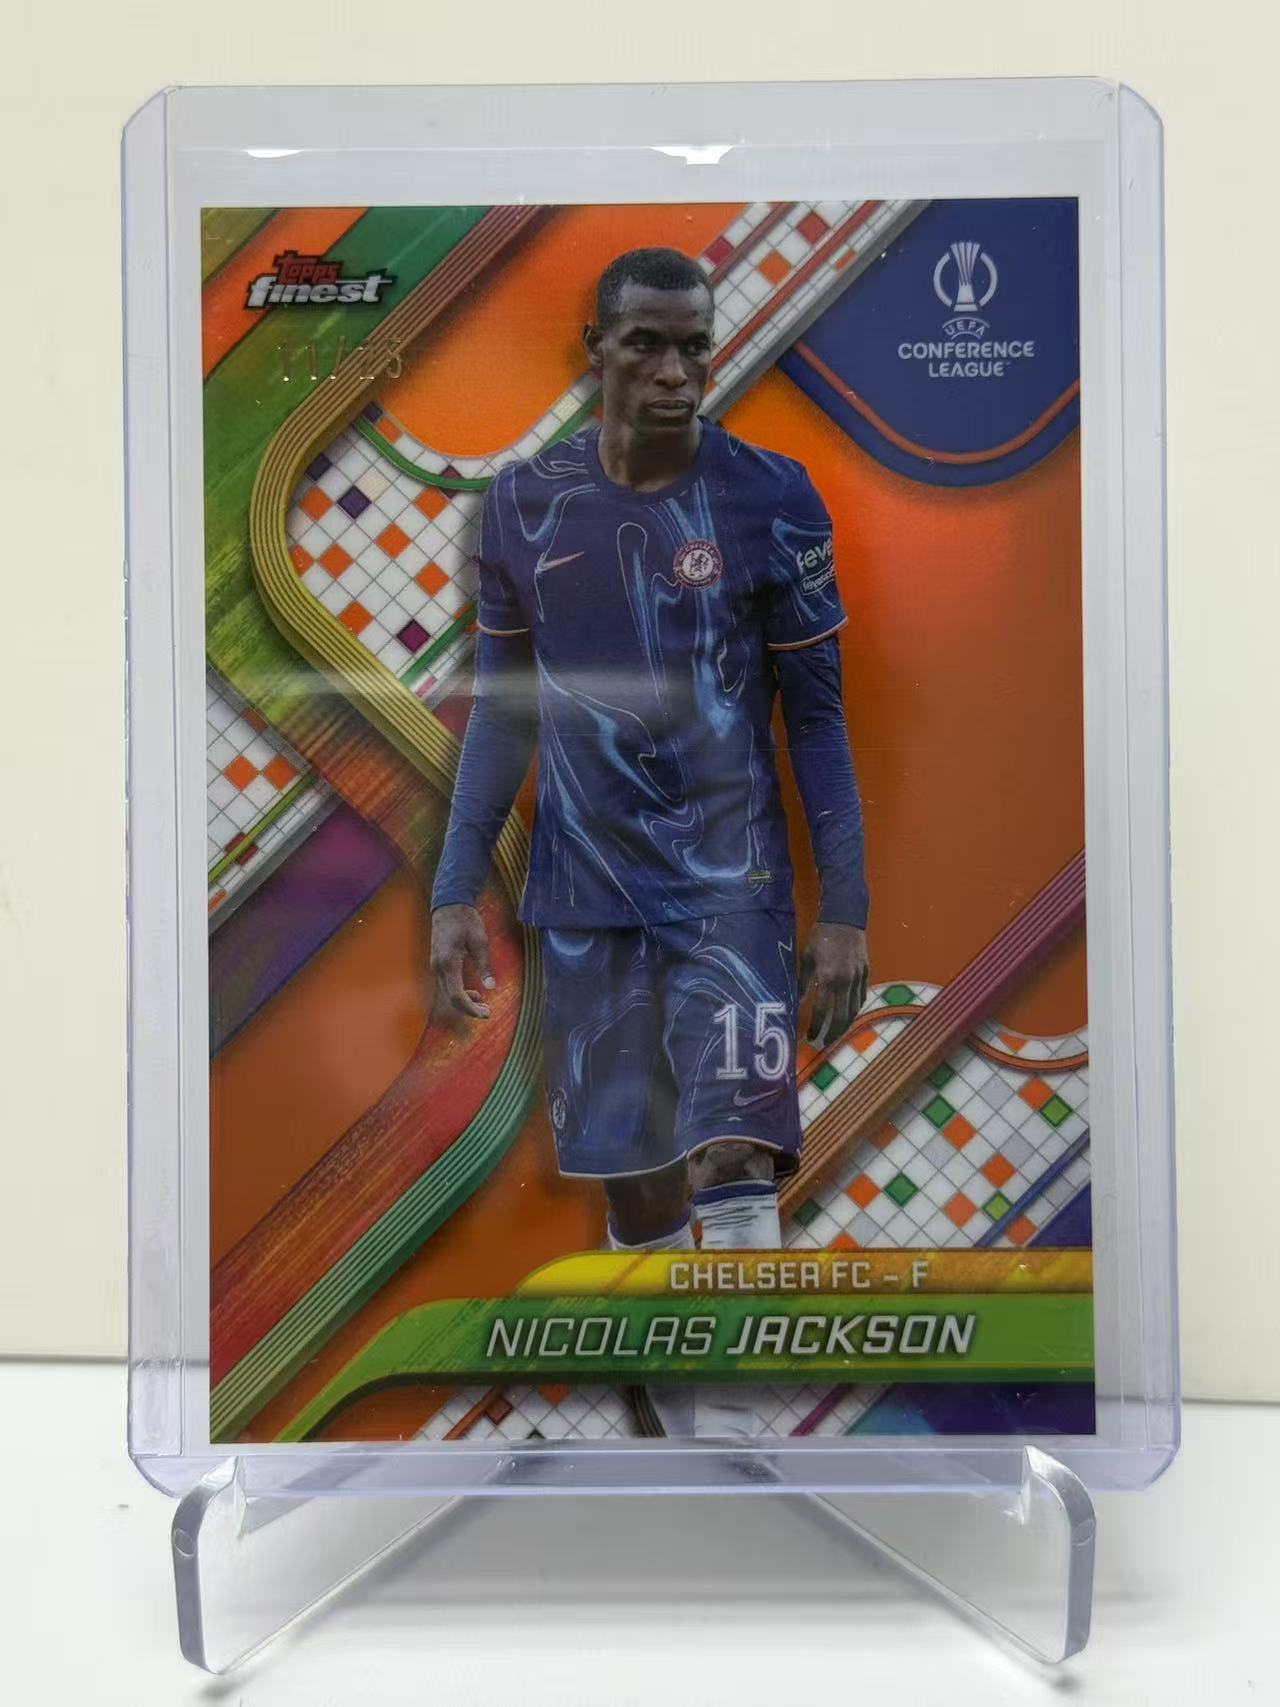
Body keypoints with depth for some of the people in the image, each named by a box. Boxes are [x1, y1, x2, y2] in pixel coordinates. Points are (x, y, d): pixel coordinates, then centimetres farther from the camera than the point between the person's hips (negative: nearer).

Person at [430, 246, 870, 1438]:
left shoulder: (770, 501, -4)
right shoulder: (523, 503, 3)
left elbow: (816, 716, -1)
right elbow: (501, 710, 9)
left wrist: (845, 911, -6)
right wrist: (456, 892, 5)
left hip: (733, 889, -2)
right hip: (584, 894, 3)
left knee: (736, 1171, -12)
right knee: (630, 1181, 10)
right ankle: (679, 1408, 32)